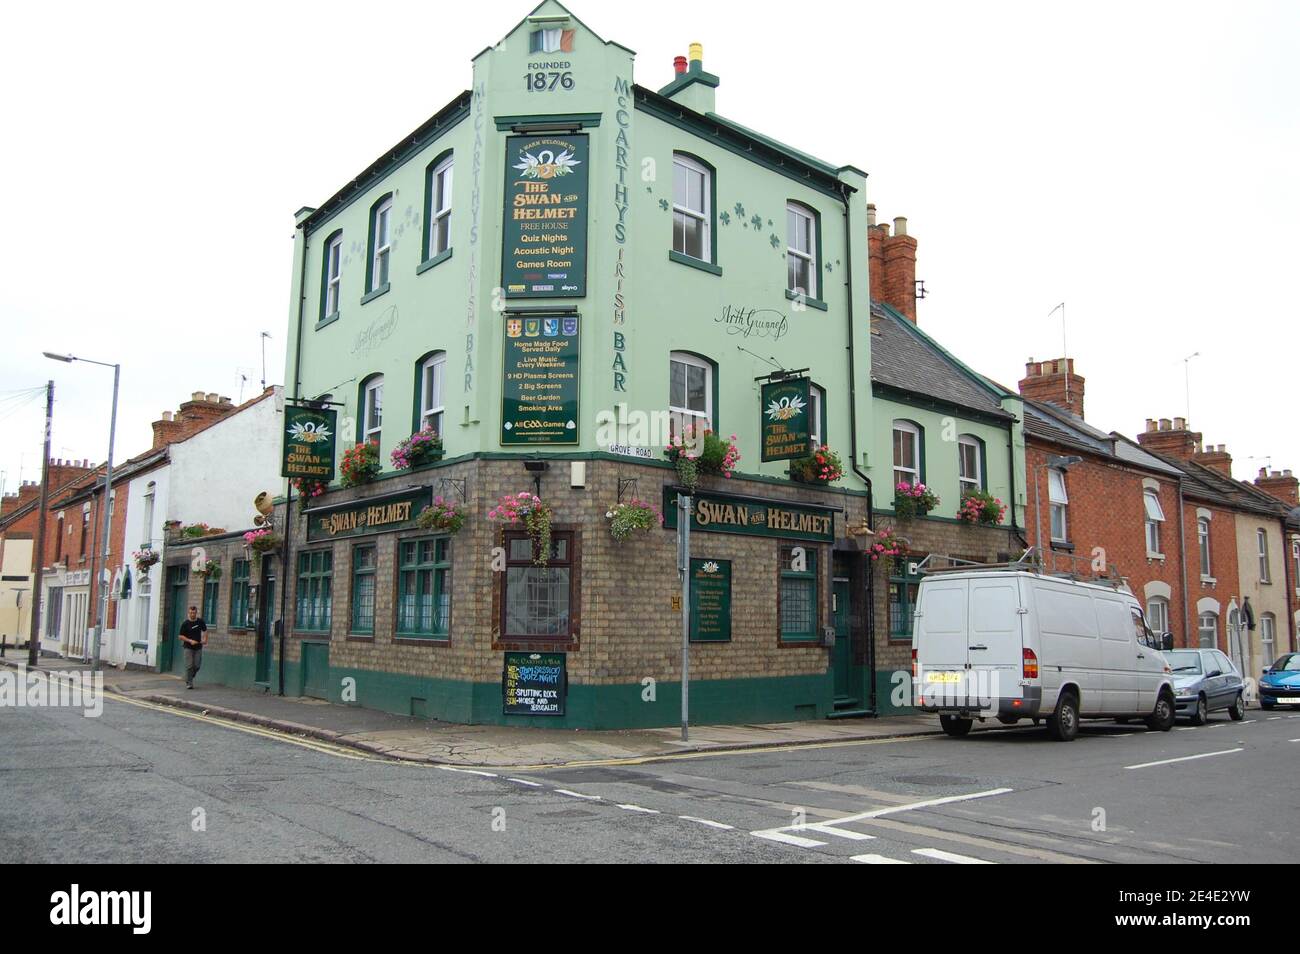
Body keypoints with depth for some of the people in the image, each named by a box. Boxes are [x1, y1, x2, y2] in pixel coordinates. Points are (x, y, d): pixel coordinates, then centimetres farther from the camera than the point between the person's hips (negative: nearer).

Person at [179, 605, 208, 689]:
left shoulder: (200, 621, 2)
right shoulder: (185, 624, -6)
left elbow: (205, 631, 17)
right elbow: (181, 636, -4)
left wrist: (205, 639, 1)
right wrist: (190, 641, -17)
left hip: (198, 647, 3)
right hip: (188, 647, -3)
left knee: (197, 665, 2)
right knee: (189, 666, -7)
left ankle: (190, 677, 28)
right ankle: (188, 683, 0)